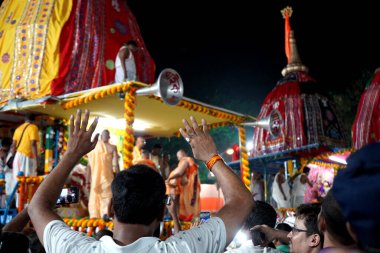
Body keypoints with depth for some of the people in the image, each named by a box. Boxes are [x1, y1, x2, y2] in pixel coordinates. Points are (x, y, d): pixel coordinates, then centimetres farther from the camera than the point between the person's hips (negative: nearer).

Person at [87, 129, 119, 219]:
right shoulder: (112, 147, -3)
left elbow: (89, 165, 3)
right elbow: (115, 164, -7)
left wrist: (87, 180, 9)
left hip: (95, 177, 2)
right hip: (107, 177, -2)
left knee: (95, 198, 13)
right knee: (107, 196, 3)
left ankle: (94, 217, 15)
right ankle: (106, 212, -20)